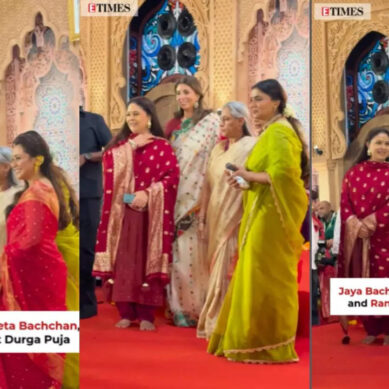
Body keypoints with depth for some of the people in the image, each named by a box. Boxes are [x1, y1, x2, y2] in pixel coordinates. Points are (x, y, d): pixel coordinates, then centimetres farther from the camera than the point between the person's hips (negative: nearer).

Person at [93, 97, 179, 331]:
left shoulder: (162, 146, 3)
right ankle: (126, 312, 5)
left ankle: (146, 315, 2)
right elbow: (110, 168, -5)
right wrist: (131, 145, -8)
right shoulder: (118, 146, 13)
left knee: (148, 260, -2)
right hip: (123, 212, 3)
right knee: (124, 261, 0)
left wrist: (147, 194, -17)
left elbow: (172, 176, -7)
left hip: (150, 213, -2)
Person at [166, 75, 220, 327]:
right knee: (179, 250, 1)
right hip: (177, 197, 4)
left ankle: (201, 305, 3)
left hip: (200, 198, -4)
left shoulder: (211, 121, 0)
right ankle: (182, 306, 7)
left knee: (197, 251, -5)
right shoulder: (173, 124, 15)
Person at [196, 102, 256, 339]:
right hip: (217, 219, 7)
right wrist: (203, 218, 9)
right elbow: (208, 185, 13)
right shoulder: (219, 149, 14)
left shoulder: (251, 147, -6)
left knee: (228, 273, -5)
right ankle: (216, 323, 16)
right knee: (219, 271, 9)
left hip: (236, 221, -7)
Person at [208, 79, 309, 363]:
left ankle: (268, 345, 0)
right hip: (266, 210, 11)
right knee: (261, 275, 12)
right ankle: (260, 339, 18)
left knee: (266, 275, -7)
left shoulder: (279, 132, -14)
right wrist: (247, 176, 7)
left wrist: (250, 176, -15)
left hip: (273, 212, -11)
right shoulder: (274, 130, 19)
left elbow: (283, 173, -26)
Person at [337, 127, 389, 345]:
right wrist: (355, 223, -13)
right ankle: (371, 329, 12)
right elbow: (345, 202, 3)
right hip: (357, 236, 2)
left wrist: (371, 222, -16)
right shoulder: (354, 173, 8)